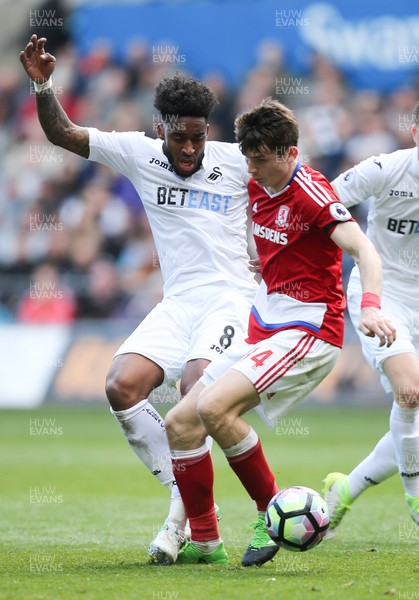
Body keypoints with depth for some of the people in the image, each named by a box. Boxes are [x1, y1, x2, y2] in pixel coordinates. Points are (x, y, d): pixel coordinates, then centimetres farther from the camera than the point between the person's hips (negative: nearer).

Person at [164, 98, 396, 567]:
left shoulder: (310, 193, -17)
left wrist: (370, 306, -45)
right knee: (180, 423, 2)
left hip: (308, 332, -9)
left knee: (213, 406, -28)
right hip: (263, 330, 9)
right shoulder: (257, 187, 8)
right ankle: (204, 542, 12)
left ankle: (271, 509, -11)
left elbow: (363, 249, -30)